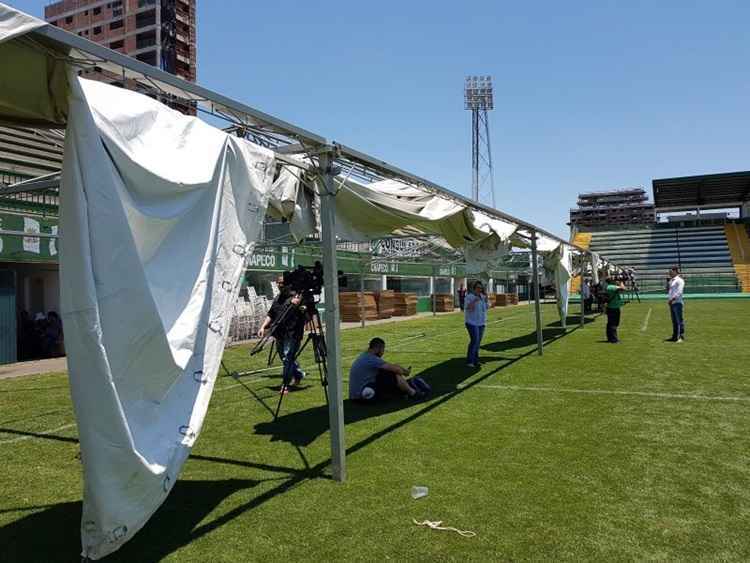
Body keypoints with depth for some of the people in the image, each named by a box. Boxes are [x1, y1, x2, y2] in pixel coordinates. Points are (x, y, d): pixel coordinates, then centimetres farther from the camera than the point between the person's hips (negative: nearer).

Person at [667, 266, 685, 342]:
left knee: (679, 320, -7)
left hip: (677, 302, -9)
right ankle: (675, 336, 18)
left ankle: (681, 336, -5)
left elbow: (679, 292, -17)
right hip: (671, 302, 9)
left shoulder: (679, 280, -8)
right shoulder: (671, 280, 19)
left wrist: (672, 299, -21)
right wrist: (668, 298, 12)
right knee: (674, 320, 12)